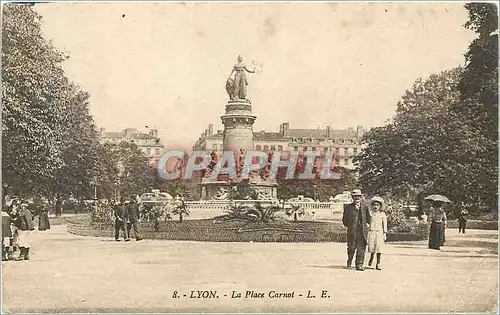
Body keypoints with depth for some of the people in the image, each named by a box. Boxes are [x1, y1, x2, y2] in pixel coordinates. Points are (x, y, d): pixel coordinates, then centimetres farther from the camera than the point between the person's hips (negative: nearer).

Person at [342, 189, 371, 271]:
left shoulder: (365, 208, 18)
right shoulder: (348, 207, 9)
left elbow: (369, 218, 24)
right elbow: (344, 219, 9)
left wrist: (367, 224, 8)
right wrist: (349, 226, -1)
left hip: (362, 231, 2)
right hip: (352, 231, -2)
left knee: (361, 248, -4)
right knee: (351, 247, 0)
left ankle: (359, 265, 1)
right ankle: (349, 260, 28)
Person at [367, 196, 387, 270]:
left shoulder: (382, 214, 5)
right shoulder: (370, 213, 7)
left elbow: (385, 224, 6)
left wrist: (385, 234, 0)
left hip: (379, 232, 0)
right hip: (371, 232, 0)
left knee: (379, 248, -2)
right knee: (372, 247, -6)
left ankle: (378, 264, 8)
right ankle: (371, 258, 26)